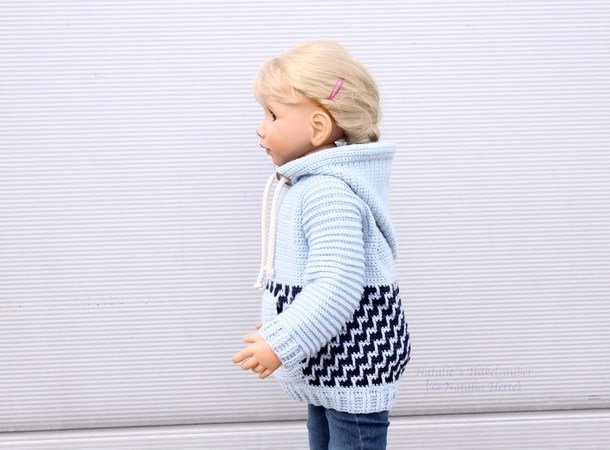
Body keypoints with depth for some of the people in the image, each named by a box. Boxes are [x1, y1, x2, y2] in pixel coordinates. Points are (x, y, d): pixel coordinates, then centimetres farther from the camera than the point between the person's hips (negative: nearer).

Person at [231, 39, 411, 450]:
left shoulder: (328, 192, -25)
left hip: (355, 357, -11)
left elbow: (338, 287, -30)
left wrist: (281, 342, -26)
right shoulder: (311, 183, 10)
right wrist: (282, 325, 24)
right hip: (331, 360, 11)